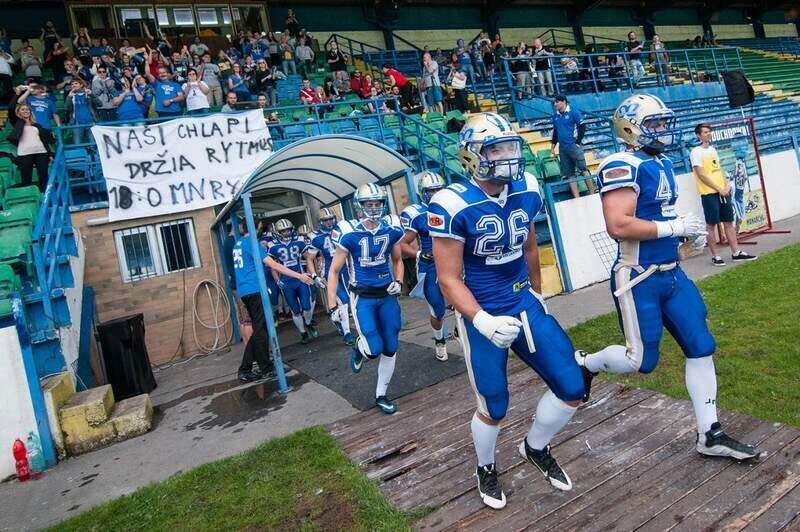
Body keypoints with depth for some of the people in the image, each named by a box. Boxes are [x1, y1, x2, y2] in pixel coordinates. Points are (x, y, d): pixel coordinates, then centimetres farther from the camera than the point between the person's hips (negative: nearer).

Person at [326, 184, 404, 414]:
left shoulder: (392, 228, -4)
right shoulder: (350, 234, -14)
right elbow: (334, 271, -6)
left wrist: (399, 282, -4)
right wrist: (333, 306, -11)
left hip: (387, 295, 4)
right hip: (363, 298, -4)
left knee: (390, 348, 7)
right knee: (374, 350, -10)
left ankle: (381, 395, 27)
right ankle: (358, 348, 28)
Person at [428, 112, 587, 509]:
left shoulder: (527, 190, -1)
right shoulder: (453, 206, -21)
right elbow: (449, 279, -18)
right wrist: (482, 320, -32)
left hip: (525, 304, 6)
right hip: (483, 316, -5)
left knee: (571, 390, 5)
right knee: (494, 409, 9)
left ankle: (536, 448, 35)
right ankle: (486, 470, 41)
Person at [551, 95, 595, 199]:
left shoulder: (573, 112, -3)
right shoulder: (555, 116, 12)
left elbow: (582, 127, -4)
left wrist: (578, 142, -9)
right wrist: (553, 146, 19)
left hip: (574, 146, -5)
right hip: (562, 149, 5)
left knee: (583, 170, -5)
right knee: (569, 174, 2)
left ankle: (593, 194, 0)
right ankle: (577, 199, 4)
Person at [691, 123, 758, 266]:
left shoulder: (713, 149, 16)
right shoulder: (696, 152, -9)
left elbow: (719, 169, 18)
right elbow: (702, 175, -15)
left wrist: (726, 186, 2)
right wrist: (718, 189, -14)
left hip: (723, 191, 8)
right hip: (709, 193, -8)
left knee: (729, 222, 9)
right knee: (711, 225, -2)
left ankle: (736, 253, 14)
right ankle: (715, 256, 5)